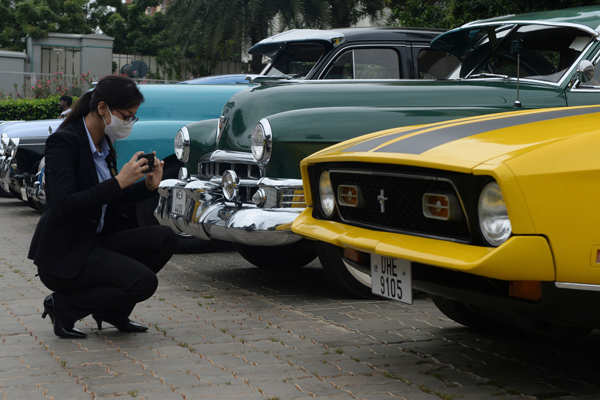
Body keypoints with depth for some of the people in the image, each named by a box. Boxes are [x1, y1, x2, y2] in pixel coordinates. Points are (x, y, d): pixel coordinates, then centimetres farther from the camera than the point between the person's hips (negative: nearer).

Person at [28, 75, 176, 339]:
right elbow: (63, 205, -28)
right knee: (143, 282, -22)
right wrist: (119, 181, -28)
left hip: (96, 240, 9)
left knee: (164, 239, -6)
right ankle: (63, 306, -3)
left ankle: (112, 310, 7)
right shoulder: (63, 142, -18)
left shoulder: (104, 143, 9)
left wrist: (148, 185, -1)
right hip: (63, 253, -9)